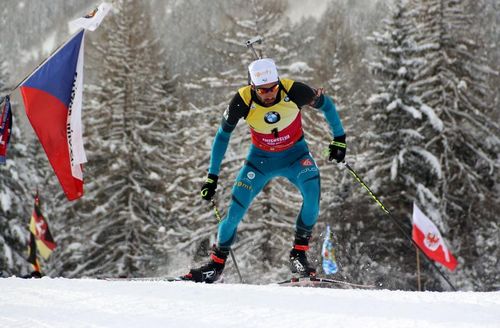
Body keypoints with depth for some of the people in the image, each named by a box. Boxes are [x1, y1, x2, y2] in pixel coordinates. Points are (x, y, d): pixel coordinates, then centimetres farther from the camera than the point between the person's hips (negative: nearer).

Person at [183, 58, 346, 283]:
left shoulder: (294, 91, -27)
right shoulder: (243, 101, -25)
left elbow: (326, 104, -6)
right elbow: (223, 135, -8)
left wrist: (339, 138, -2)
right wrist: (212, 176, -7)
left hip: (295, 154, 0)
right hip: (261, 158, 0)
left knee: (312, 193, -28)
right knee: (235, 211, -9)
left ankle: (299, 254, -16)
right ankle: (216, 264, 12)